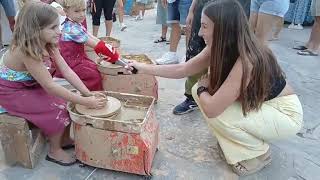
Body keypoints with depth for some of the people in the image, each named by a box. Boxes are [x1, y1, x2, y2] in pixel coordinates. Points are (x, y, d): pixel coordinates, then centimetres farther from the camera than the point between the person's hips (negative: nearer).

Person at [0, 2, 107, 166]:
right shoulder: (26, 51, -35)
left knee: (67, 101, -2)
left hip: (30, 86, 7)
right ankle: (54, 151, 3)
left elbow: (67, 71, -13)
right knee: (58, 110, -19)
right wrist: (84, 101, -34)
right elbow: (49, 86, -36)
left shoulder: (48, 44, -11)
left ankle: (65, 138, 17)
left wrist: (88, 93, -22)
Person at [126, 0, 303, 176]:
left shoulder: (247, 60, -35)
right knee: (201, 92, -5)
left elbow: (211, 109, -34)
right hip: (257, 103, 7)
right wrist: (143, 68, -1)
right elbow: (181, 69, -2)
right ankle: (238, 143, 12)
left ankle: (258, 154, 3)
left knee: (216, 113, -26)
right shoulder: (218, 48, -11)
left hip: (285, 113, -7)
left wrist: (201, 89, -13)